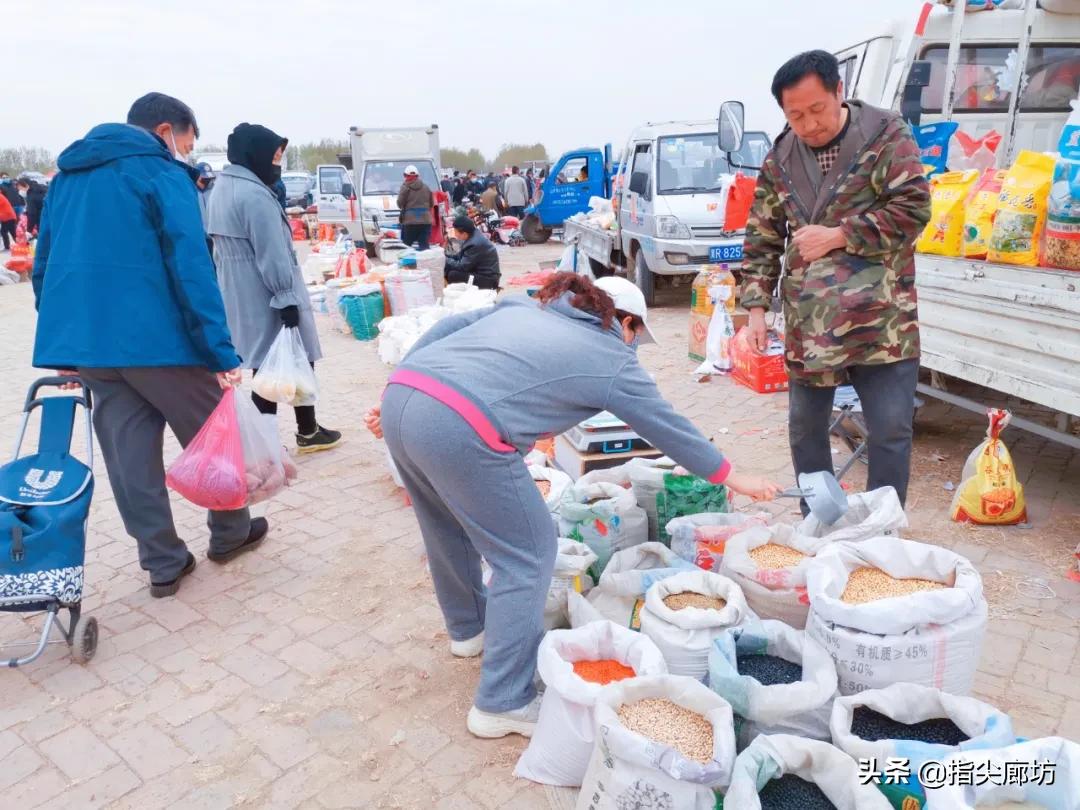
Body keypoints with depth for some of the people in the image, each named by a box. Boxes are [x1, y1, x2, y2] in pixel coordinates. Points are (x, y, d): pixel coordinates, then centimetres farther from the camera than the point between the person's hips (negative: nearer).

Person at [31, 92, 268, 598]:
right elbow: (190, 266, -15)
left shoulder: (67, 175, 19)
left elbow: (45, 265, 20)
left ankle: (163, 563, 16)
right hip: (157, 337, -7)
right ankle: (230, 532, 26)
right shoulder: (161, 173, -5)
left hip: (87, 340, 7)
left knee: (129, 456, 9)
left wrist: (64, 340, 24)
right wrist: (222, 351, -18)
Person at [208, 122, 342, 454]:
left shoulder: (222, 188, 12)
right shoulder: (255, 194, -19)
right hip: (267, 296, -9)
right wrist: (287, 298, -20)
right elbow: (272, 254, -22)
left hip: (240, 296, 9)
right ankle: (308, 432, 20)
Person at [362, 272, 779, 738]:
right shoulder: (612, 359, 11)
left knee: (451, 528, 28)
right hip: (459, 431, -8)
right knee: (528, 554, 8)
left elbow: (447, 328, 17)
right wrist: (733, 478, 32)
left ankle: (469, 627, 52)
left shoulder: (522, 307, 26)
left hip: (400, 398, 9)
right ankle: (503, 703, 16)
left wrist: (392, 401, 19)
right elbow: (668, 427, 19)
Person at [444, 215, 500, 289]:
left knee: (452, 275, -21)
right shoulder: (473, 236, 2)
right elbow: (460, 256, 14)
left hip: (487, 279, -10)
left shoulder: (475, 244, -27)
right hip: (479, 271, 10)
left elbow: (462, 266, -22)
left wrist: (446, 260, -8)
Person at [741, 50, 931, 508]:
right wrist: (756, 305, 2)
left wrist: (838, 235, -14)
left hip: (880, 320, -3)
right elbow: (762, 239, 11)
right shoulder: (780, 159, 8)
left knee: (891, 429, -2)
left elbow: (913, 208, -9)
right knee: (805, 428, 11)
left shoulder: (885, 135, -3)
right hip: (807, 325, 4)